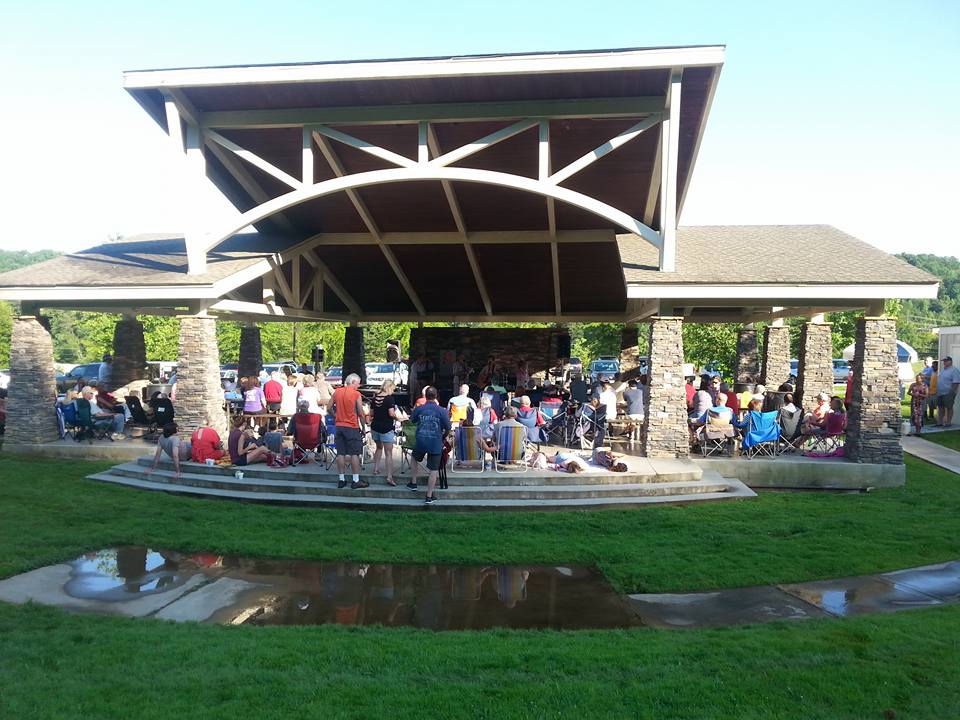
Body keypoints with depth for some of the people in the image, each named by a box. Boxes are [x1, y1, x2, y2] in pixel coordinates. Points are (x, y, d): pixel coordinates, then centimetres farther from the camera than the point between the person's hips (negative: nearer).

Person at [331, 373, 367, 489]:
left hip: (338, 426, 5)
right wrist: (363, 428, 1)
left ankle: (341, 480, 12)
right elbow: (361, 413, -7)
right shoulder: (356, 394, -8)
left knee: (340, 453, 8)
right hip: (352, 427, -5)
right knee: (355, 454, 0)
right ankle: (356, 481, 1)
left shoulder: (337, 391, 5)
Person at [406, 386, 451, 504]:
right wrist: (443, 435, 15)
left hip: (420, 441, 2)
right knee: (433, 470, 5)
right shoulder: (442, 411, -11)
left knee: (416, 459, 31)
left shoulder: (418, 409, -6)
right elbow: (448, 428, -5)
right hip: (436, 443, -2)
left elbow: (412, 421, 13)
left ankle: (413, 483, 38)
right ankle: (429, 496, 7)